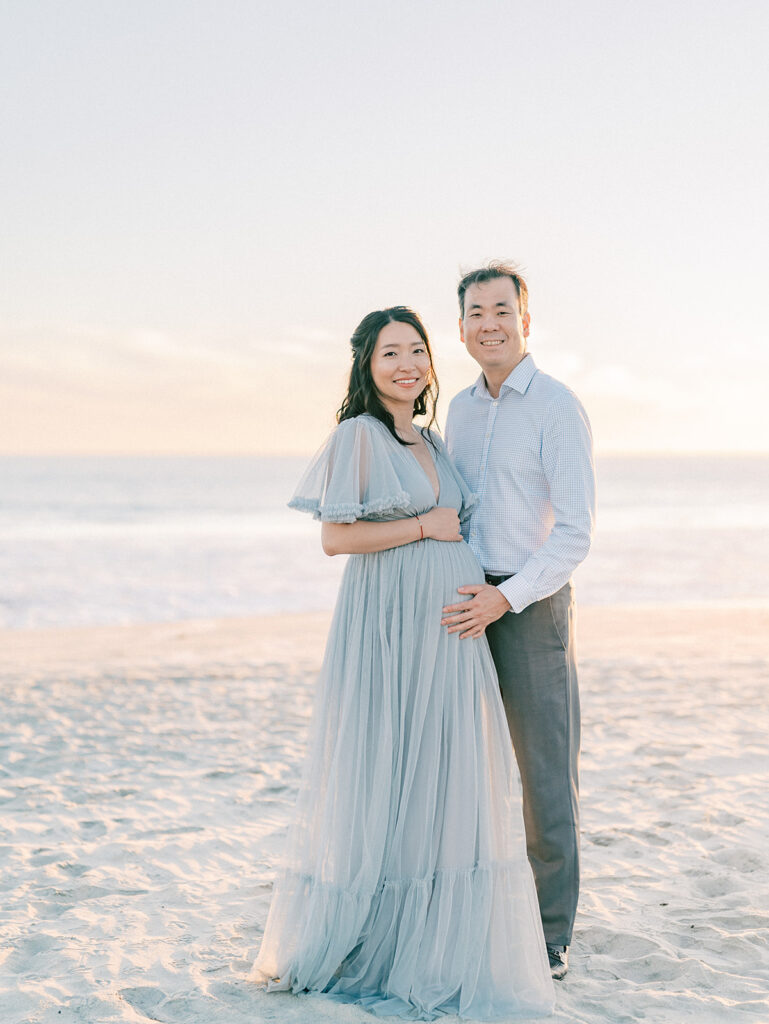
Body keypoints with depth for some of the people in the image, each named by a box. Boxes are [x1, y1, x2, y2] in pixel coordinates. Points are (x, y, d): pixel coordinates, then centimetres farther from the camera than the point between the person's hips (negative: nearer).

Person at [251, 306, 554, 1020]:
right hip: (384, 629, -7)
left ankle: (427, 944, 19)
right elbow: (335, 536, -14)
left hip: (449, 631, 7)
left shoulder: (433, 443, 16)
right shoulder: (358, 435, -6)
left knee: (440, 783, 8)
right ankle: (322, 946, 13)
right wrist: (425, 526, -11)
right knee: (373, 782, -2)